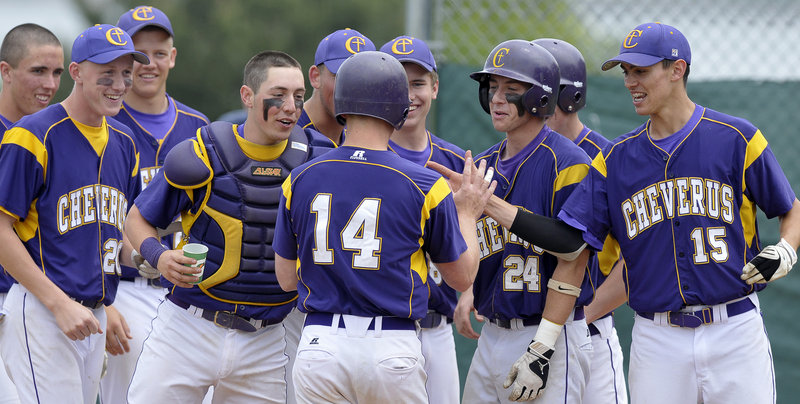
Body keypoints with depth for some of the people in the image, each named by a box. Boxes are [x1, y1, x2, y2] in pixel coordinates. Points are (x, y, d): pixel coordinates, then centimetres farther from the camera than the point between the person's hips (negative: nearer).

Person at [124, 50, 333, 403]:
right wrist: (159, 257, -18)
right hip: (188, 330, -3)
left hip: (264, 344, 3)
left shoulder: (312, 156, 2)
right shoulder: (200, 156, -8)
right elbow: (138, 219, 2)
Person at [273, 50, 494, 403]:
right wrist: (467, 213, 22)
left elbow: (287, 278, 12)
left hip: (319, 345, 2)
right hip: (391, 348, -2)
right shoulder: (424, 186, -6)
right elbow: (462, 276, 7)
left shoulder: (299, 180, 1)